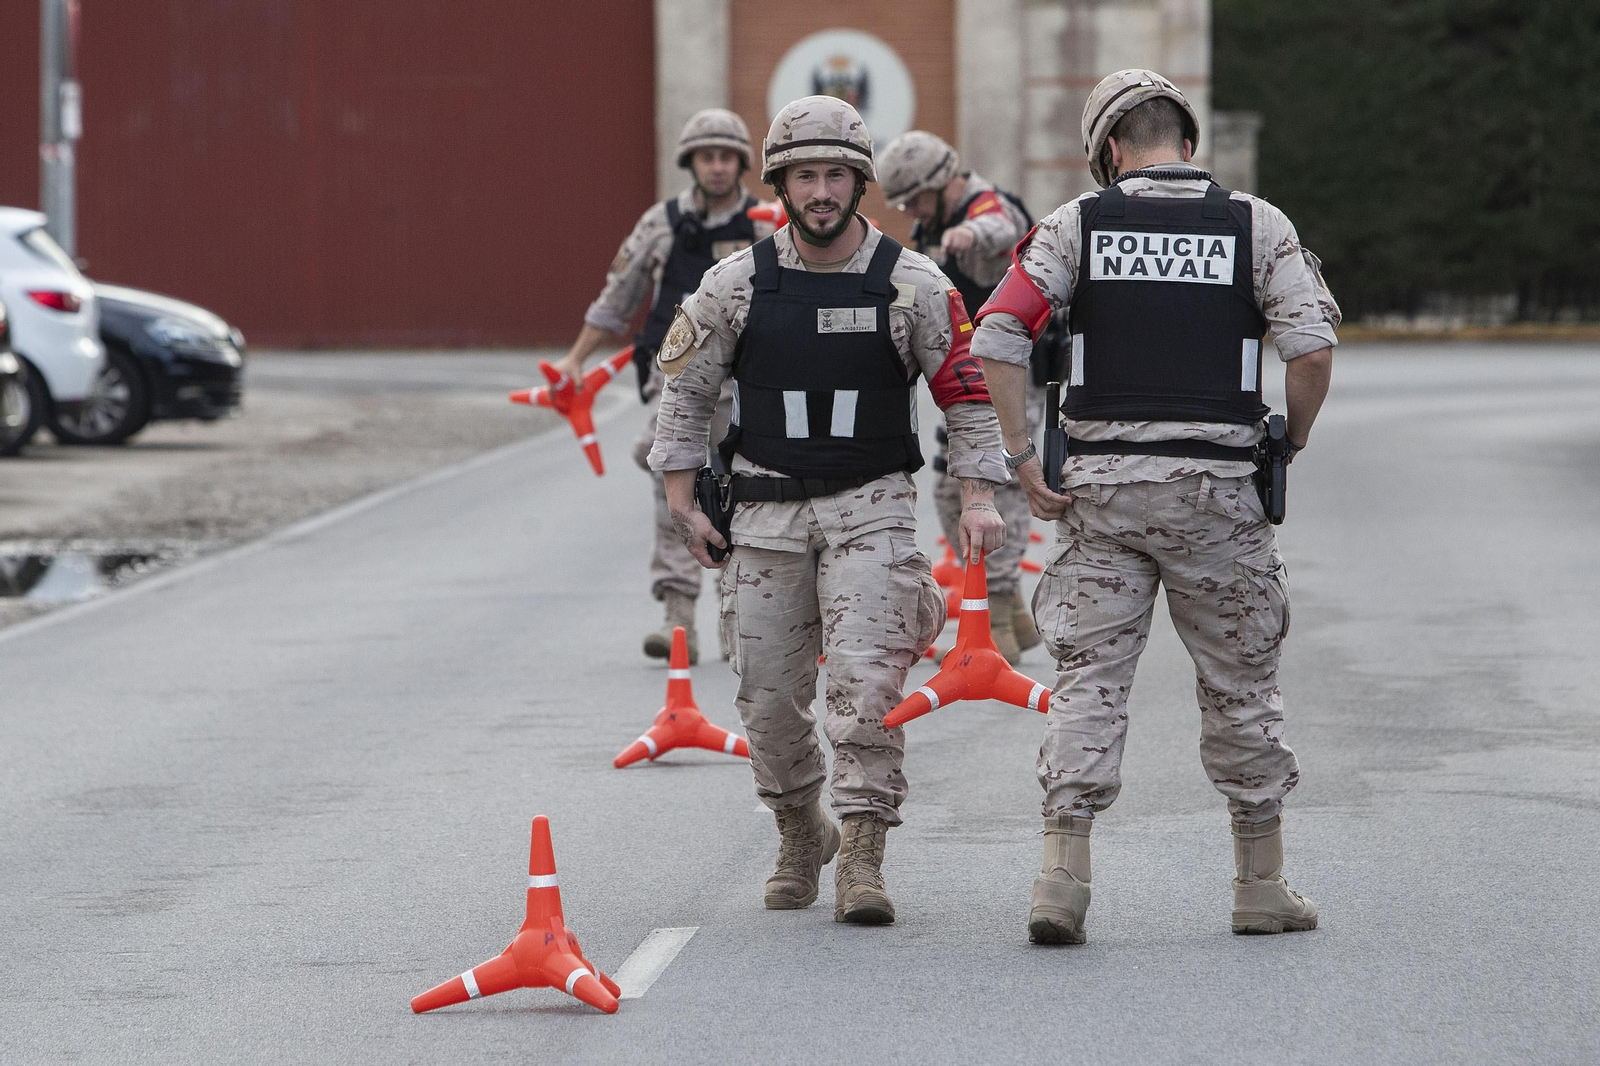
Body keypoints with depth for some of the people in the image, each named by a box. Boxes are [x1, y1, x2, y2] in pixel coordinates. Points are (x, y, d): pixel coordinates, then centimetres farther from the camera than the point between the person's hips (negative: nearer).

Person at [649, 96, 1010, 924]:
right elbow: (684, 390, 9)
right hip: (767, 508, 2)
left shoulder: (912, 286, -3)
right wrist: (682, 501, 6)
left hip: (872, 506, -2)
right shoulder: (735, 286, 0)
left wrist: (979, 498, -4)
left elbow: (967, 392, 3)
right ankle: (800, 836, 27)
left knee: (865, 677, -16)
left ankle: (861, 856, -15)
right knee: (769, 692, 5)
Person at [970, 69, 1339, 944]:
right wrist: (1285, 449, 5)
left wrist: (1023, 459, -1)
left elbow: (995, 340, -6)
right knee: (1240, 687, 11)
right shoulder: (1255, 225, 2)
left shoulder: (1078, 224, 3)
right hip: (1215, 488, 0)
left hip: (1101, 481, 0)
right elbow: (1313, 348, -9)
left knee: (1087, 681, 3)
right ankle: (1263, 887, 18)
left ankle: (1062, 880, -7)